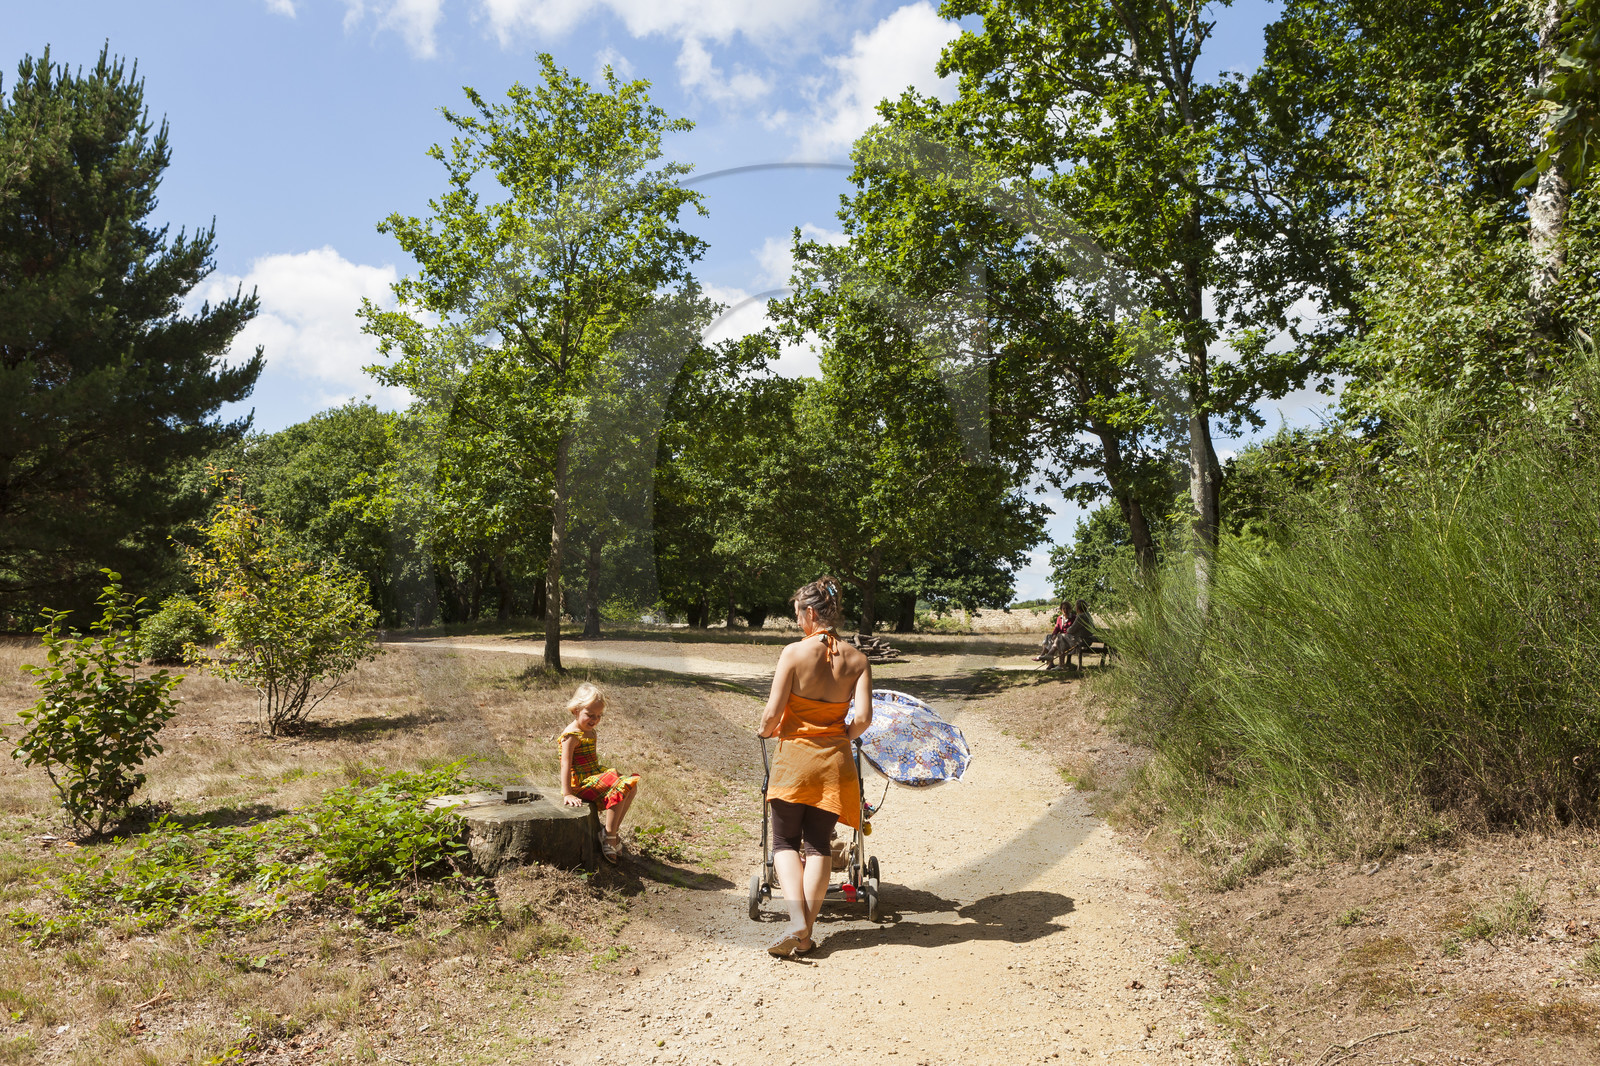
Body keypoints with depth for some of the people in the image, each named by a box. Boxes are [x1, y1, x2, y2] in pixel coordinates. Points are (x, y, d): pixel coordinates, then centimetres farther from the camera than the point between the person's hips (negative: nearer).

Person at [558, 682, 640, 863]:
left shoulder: (590, 732, 14)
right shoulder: (571, 735, -16)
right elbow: (566, 765, -23)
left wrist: (609, 773, 20)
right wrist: (567, 794, -29)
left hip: (595, 775, 10)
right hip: (581, 782, -10)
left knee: (631, 784, 2)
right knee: (620, 788, -25)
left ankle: (614, 829, 4)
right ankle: (609, 835, -16)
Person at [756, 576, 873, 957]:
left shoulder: (794, 652, -12)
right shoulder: (856, 659, -2)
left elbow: (772, 712, -12)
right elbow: (863, 718, -9)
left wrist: (766, 729, 10)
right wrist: (841, 737, 11)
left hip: (794, 755, -3)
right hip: (833, 761, 3)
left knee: (785, 842, 10)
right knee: (819, 845, 11)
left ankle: (797, 921, -7)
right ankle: (807, 931, 8)